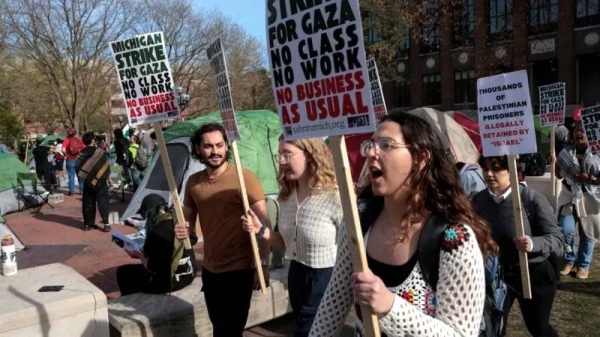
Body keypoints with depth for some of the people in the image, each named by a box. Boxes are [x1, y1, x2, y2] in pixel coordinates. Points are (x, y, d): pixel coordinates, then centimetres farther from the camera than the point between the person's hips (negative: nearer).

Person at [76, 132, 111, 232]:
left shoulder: (81, 153, 1)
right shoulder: (99, 152, -11)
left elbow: (78, 167, 7)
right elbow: (106, 167, -5)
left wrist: (82, 178, 18)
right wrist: (107, 177, 10)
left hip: (87, 182, 4)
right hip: (99, 181, -4)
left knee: (88, 203, 11)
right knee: (103, 202, -2)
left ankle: (88, 224, 15)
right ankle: (106, 224, -9)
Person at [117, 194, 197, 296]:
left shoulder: (158, 232, -21)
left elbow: (152, 268, -15)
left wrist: (140, 255, 2)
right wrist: (144, 252, 18)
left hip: (171, 280, -8)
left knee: (122, 272, 10)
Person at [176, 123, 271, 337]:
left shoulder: (244, 178, -16)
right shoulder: (193, 182, 2)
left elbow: (263, 224, -17)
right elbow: (187, 217, 15)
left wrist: (264, 264, -22)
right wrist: (182, 228, -8)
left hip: (238, 269, -6)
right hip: (209, 268, 7)